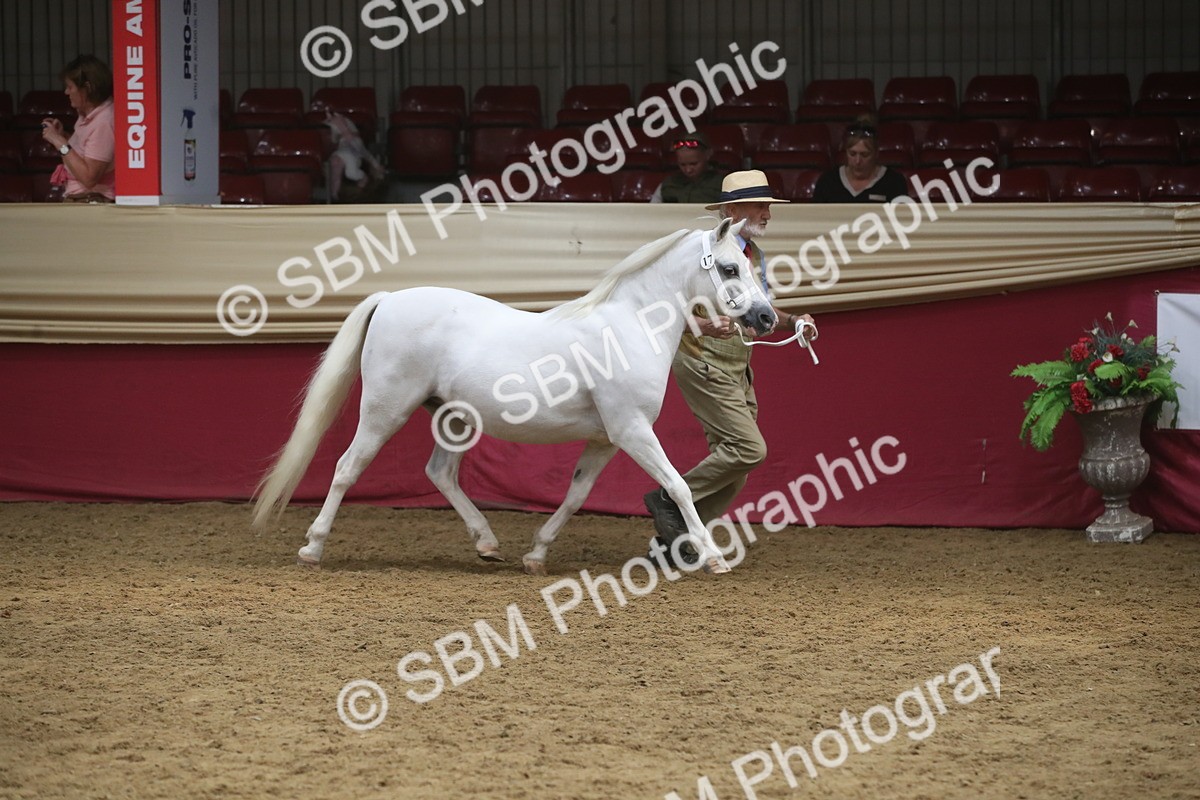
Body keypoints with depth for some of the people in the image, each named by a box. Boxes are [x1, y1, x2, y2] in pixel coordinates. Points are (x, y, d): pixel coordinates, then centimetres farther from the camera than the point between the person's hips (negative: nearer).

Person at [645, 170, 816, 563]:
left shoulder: (755, 254, 12)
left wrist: (791, 321, 4)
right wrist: (705, 325, -35)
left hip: (737, 370, 9)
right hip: (704, 364, -9)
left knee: (734, 469, 5)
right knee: (748, 448, -17)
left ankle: (672, 541, 11)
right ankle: (669, 499, -4)